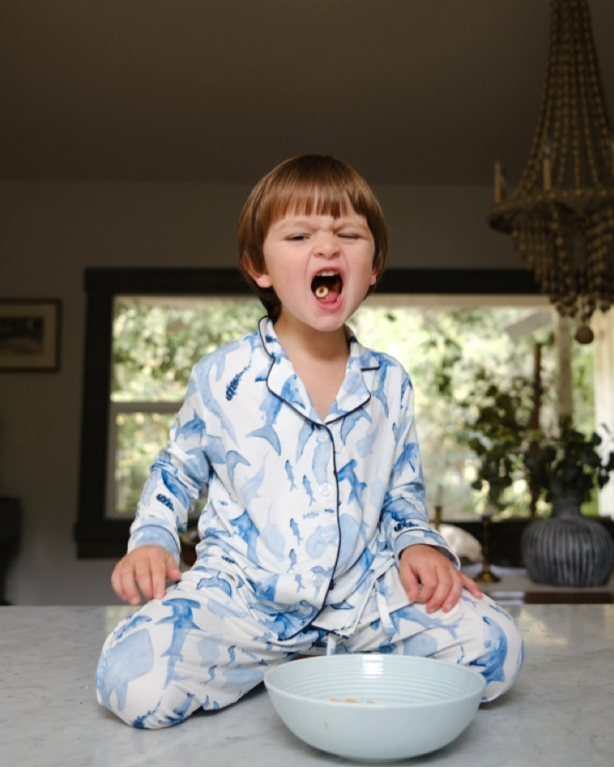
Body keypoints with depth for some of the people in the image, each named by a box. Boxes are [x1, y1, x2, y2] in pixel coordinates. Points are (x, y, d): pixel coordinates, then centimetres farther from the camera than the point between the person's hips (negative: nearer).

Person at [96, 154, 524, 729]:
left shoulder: (390, 385, 4)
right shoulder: (221, 377, -3)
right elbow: (176, 471, 13)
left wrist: (418, 546, -5)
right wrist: (152, 540, -4)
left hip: (361, 591, 2)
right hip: (239, 591, -1)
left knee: (495, 650, -16)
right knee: (132, 682, -26)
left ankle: (326, 658, 2)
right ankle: (288, 659, 0)